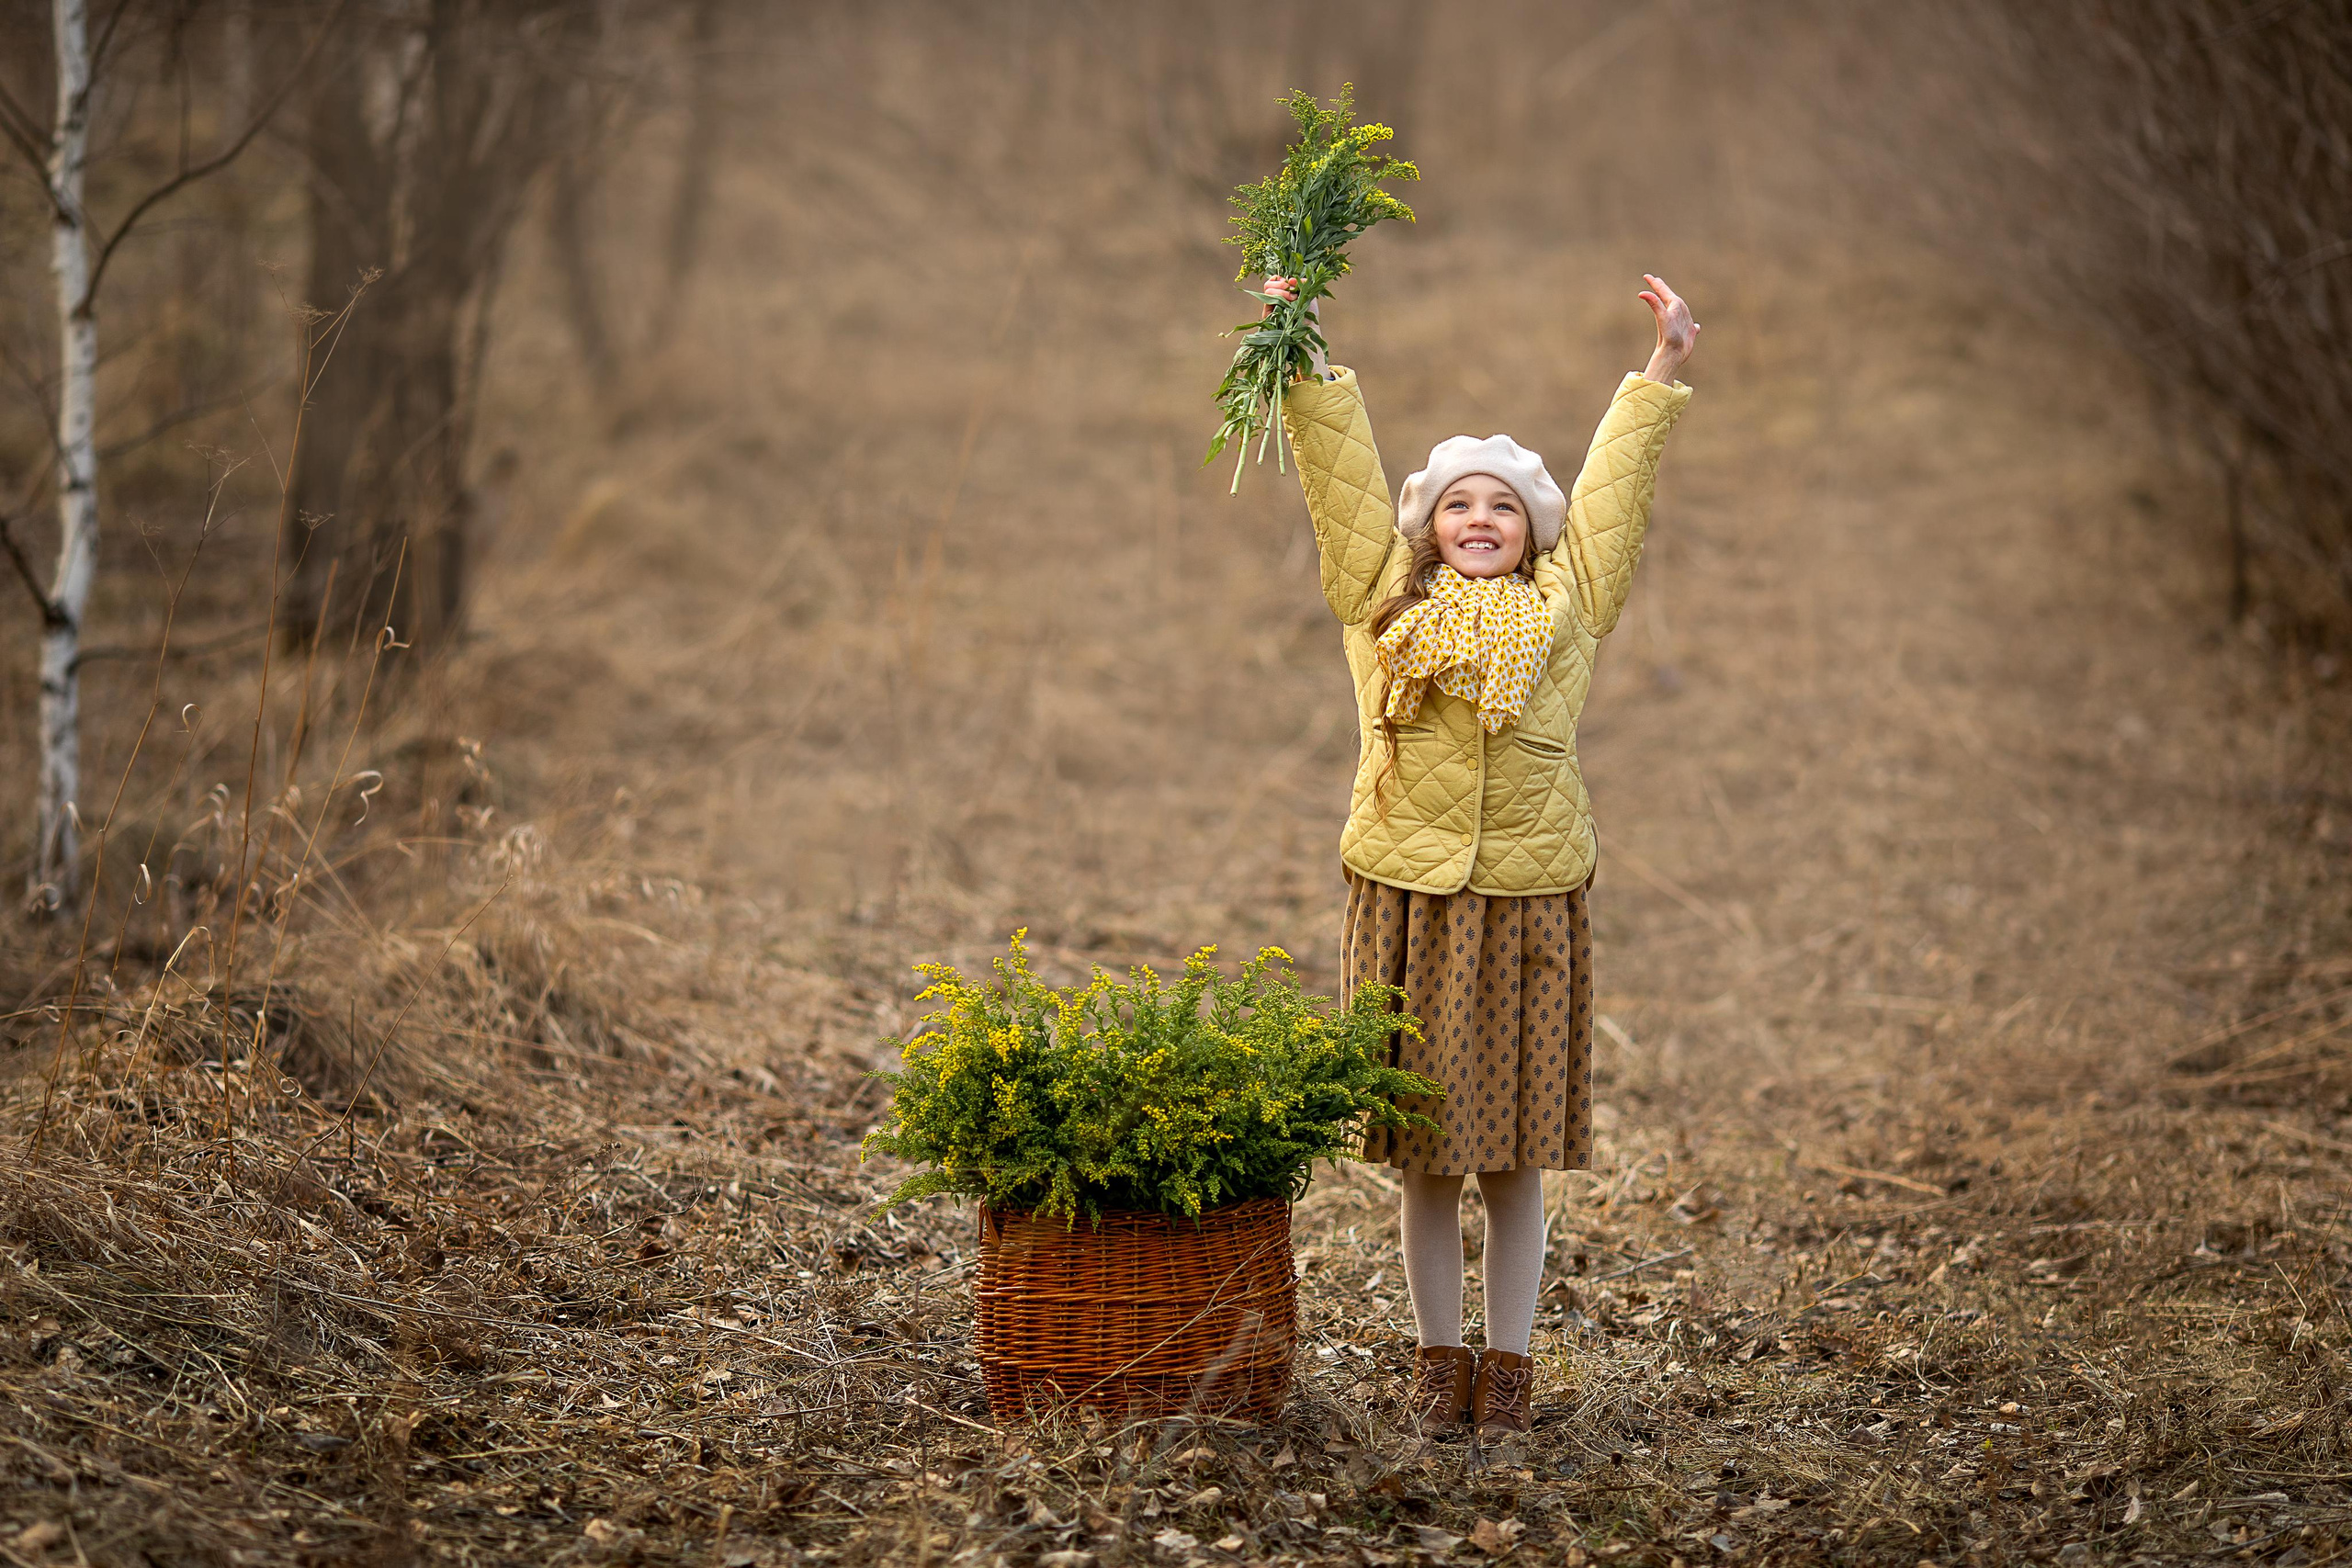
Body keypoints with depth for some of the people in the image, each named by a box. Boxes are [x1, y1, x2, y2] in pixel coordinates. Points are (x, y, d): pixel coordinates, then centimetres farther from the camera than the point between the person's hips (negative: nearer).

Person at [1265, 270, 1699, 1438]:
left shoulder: (1563, 609, 6)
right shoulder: (1385, 606, 5)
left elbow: (1610, 489, 10)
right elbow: (1343, 477, 4)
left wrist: (1663, 371, 11)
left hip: (1530, 903, 0)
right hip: (1407, 897, 0)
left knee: (1516, 1158, 4)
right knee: (1424, 1157, 7)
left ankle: (1507, 1365, 13)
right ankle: (1440, 1359, 17)